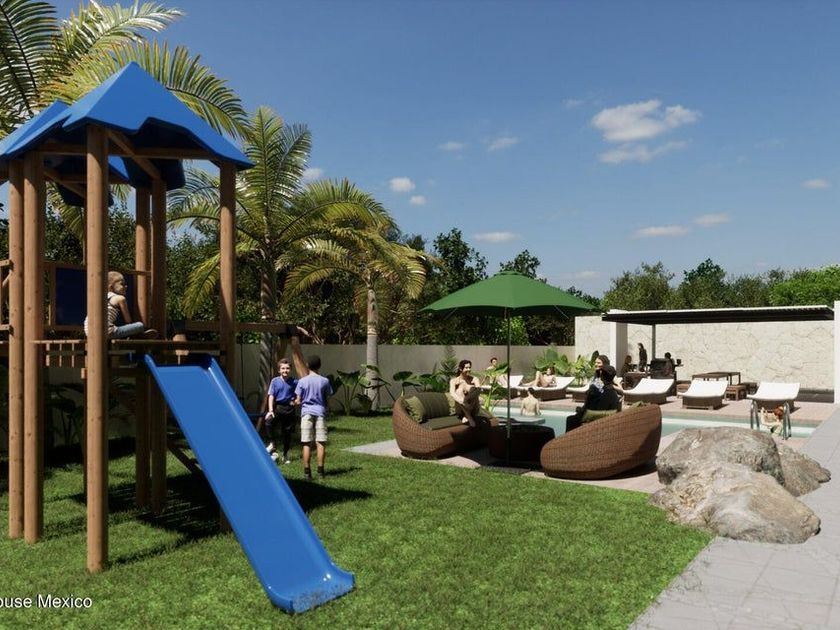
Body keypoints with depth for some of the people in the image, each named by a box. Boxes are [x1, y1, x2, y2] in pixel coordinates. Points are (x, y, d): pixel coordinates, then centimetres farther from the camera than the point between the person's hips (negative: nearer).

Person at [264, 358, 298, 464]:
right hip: (277, 407, -1)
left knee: (287, 432, 7)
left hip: (289, 409, 1)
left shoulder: (294, 382, -1)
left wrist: (295, 401, -11)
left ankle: (285, 455, 22)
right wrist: (270, 410, -13)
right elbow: (271, 396, -4)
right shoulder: (275, 381, -1)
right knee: (269, 421, -30)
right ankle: (272, 445, -15)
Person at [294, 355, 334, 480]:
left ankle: (307, 472, 4)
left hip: (306, 413, 0)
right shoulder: (324, 381, 1)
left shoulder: (302, 381, -2)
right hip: (320, 413, 0)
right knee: (321, 443, 3)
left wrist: (295, 402, 21)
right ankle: (320, 471, 3)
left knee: (307, 444, 2)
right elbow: (327, 398, 4)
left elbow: (298, 401, -1)